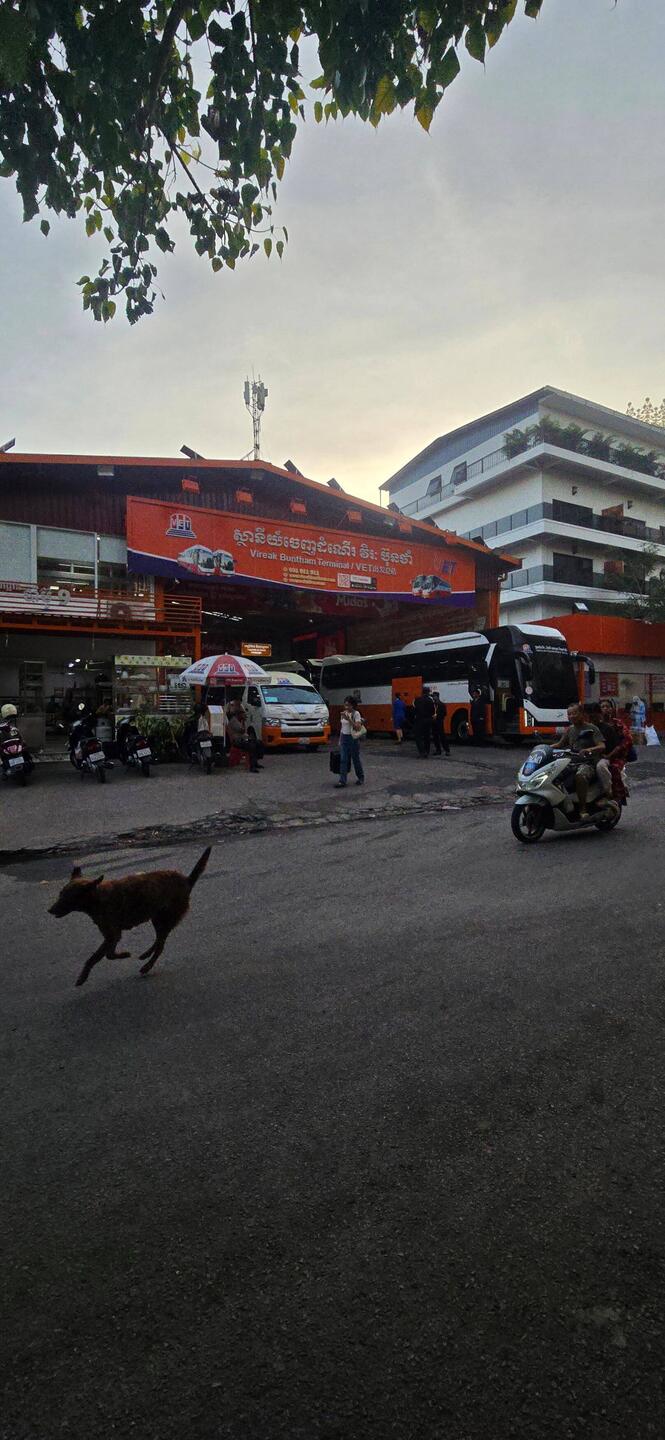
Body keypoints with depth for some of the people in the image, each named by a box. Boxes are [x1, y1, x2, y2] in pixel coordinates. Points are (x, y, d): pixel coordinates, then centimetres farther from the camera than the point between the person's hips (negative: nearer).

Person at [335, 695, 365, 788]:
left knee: (356, 759, 7)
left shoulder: (356, 714, -12)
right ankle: (342, 781, -2)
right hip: (344, 738, 5)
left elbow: (358, 728, -21)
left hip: (353, 738, -5)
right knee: (343, 760, -1)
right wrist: (340, 740, 15)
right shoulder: (343, 713, 8)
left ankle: (361, 778, 26)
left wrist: (349, 719, -30)